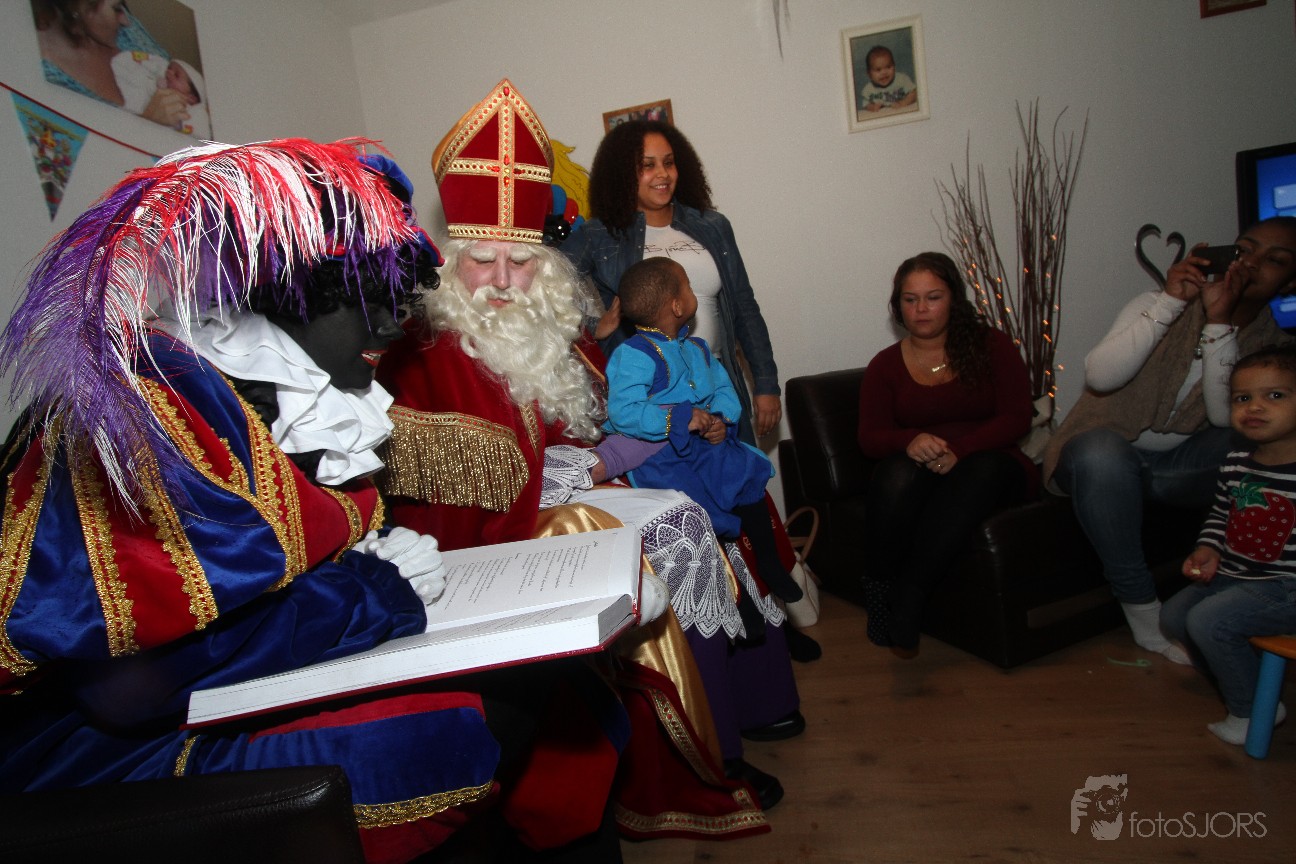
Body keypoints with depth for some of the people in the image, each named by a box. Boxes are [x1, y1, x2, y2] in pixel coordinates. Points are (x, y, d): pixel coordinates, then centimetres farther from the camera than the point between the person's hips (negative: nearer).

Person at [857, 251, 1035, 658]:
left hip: (987, 462, 0)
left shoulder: (991, 346, 7)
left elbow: (1016, 418, -3)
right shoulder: (885, 365, 9)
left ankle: (909, 596, -32)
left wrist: (958, 449, -22)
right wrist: (911, 441, -25)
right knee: (899, 472, -35)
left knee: (979, 472, -36)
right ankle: (880, 590, -23)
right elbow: (869, 437, 0)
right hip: (916, 471, 0)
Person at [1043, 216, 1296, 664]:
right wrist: (1171, 302, -28)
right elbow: (1099, 376, -25)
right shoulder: (1163, 305, -6)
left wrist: (1219, 322, -22)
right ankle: (1141, 609, -24)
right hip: (1101, 457, -3)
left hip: (1176, 465, 3)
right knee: (1102, 451, -38)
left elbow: (1226, 416, -18)